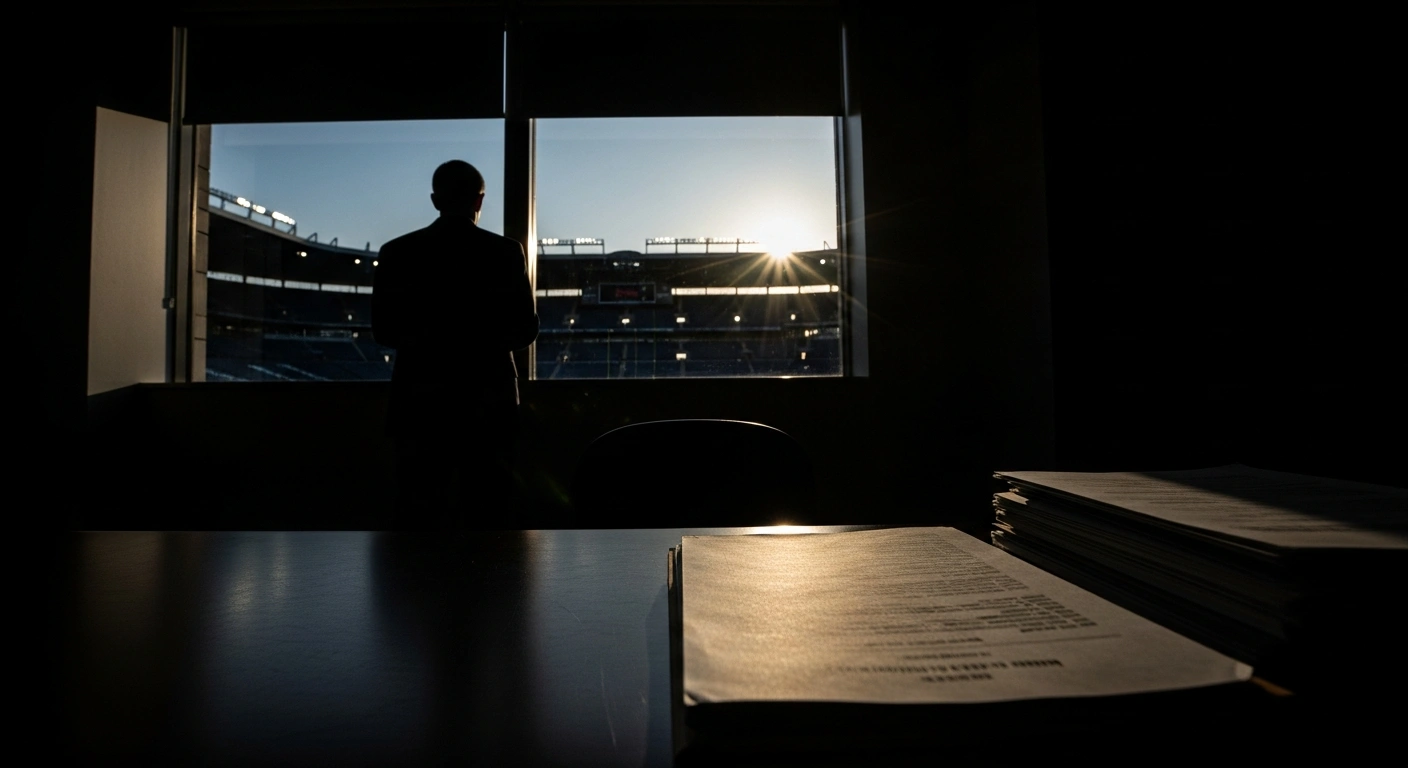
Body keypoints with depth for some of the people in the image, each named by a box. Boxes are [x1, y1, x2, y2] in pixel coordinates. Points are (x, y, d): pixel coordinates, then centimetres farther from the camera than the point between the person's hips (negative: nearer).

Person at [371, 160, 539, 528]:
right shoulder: (506, 252, -5)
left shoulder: (397, 252, -1)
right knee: (487, 512, 9)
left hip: (420, 400, 1)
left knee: (420, 512, 9)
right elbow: (525, 331, -2)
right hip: (487, 401, -1)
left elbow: (384, 332, 2)